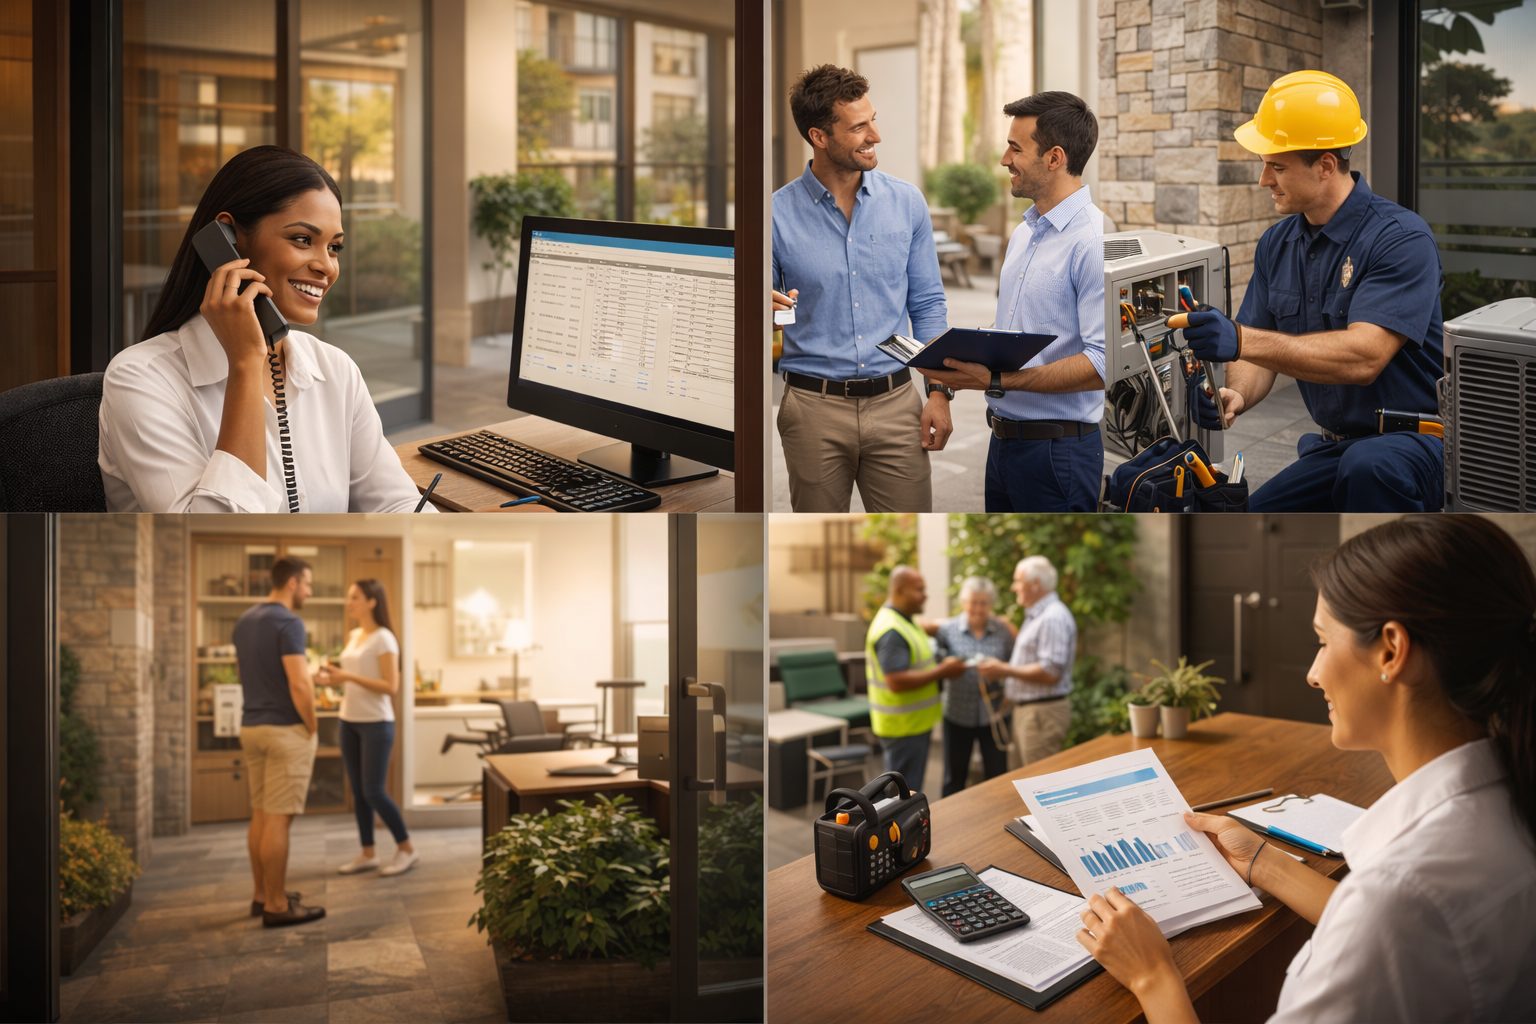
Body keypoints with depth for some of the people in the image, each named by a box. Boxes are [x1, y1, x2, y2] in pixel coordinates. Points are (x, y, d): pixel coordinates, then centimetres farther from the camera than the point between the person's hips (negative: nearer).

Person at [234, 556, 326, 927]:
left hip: (251, 726, 9)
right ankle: (276, 906, -1)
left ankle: (263, 894, 23)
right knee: (278, 818, -5)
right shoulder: (288, 622, -16)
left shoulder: (244, 621, 12)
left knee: (260, 814, 15)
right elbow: (299, 683, -21)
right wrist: (312, 726, -10)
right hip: (285, 729, -9)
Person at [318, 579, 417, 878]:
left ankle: (406, 848, 8)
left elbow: (391, 686, -18)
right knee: (358, 791, 9)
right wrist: (333, 679, 1)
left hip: (376, 723, -7)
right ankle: (368, 854, 17)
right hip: (349, 721, 7)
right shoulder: (353, 637, 11)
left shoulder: (383, 639, -12)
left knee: (374, 791, -6)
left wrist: (349, 676, -22)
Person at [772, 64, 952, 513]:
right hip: (814, 407, -1)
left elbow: (927, 304, 9)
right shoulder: (777, 214, -3)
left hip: (895, 403, 1)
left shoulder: (906, 202, 4)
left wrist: (939, 391, 0)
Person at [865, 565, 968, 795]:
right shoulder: (891, 631, -22)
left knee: (910, 790, 18)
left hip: (915, 722, 10)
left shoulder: (905, 621, 12)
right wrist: (942, 671, -22)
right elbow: (897, 681, -29)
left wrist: (943, 667, 6)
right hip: (903, 726, -10)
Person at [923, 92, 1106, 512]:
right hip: (1003, 440, 9)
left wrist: (997, 381, -26)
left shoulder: (1095, 241, -17)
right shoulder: (1023, 233, 14)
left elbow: (1102, 364, -25)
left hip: (1057, 447, -9)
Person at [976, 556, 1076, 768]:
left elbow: (1051, 672, -25)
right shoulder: (1036, 615, 17)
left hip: (1043, 712, -11)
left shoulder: (1053, 617, -17)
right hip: (1025, 710, 11)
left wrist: (1005, 670, -18)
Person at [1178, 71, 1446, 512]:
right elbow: (1256, 355, 5)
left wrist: (1240, 340, -38)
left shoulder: (1402, 239, -17)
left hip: (1417, 442, -7)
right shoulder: (1277, 244, 7)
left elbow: (1363, 357, -29)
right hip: (1333, 446, 7)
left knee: (1369, 466, -39)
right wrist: (1236, 394, -20)